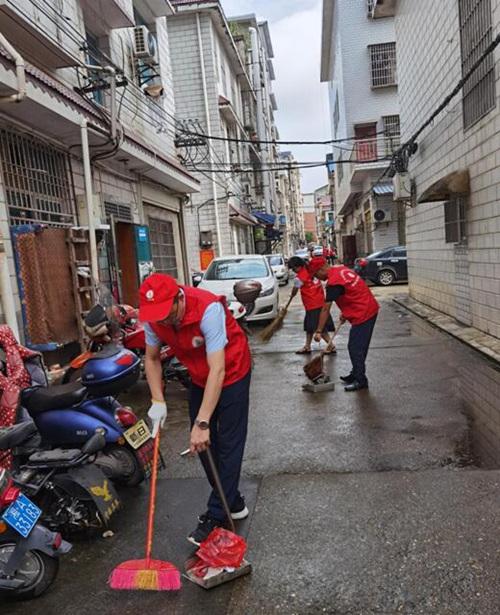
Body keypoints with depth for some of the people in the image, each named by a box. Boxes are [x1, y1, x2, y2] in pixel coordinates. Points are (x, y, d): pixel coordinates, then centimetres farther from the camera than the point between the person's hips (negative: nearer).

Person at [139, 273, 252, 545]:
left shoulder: (208, 309, -37)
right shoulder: (154, 318, -18)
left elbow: (218, 370, -39)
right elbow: (152, 359, -2)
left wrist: (202, 422, -40)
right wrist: (158, 401, -13)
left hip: (231, 373, -6)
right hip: (199, 377, 6)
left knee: (227, 444, -4)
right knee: (201, 443, 9)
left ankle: (216, 514, 9)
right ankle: (233, 502, 26)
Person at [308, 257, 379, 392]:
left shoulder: (333, 283, -20)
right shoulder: (339, 268, 8)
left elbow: (325, 310, -18)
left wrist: (319, 331, -13)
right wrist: (345, 313, 16)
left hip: (363, 314, -10)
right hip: (370, 309, 10)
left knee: (355, 348, -4)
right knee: (358, 346, 18)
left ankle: (360, 381, 3)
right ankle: (356, 374, 30)